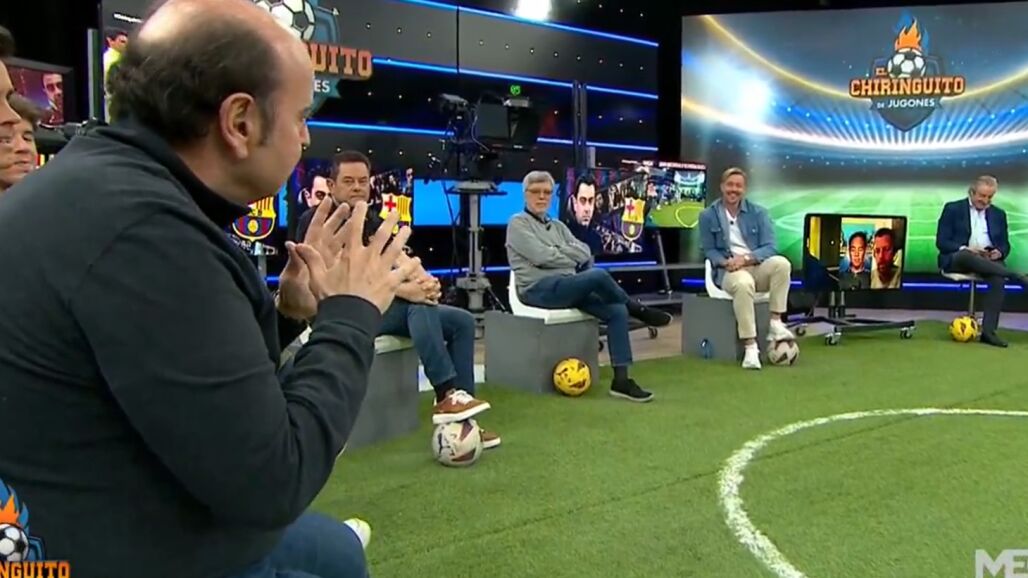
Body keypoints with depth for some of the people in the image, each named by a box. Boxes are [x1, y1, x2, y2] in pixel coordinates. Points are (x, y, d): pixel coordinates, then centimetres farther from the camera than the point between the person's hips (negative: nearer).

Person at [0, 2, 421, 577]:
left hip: (137, 529, 9)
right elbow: (270, 480, -27)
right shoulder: (141, 228, -30)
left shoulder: (112, 184, 2)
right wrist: (353, 313, -16)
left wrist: (289, 310, 0)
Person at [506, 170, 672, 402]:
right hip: (539, 289, -7)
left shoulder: (557, 226, 24)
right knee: (598, 275, -30)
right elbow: (542, 256, -12)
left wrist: (559, 252, -7)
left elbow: (585, 252, 10)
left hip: (567, 286, 7)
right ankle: (637, 310, -2)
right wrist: (572, 259, 1)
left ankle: (621, 380, -18)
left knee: (617, 311, -17)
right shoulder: (518, 223, 3)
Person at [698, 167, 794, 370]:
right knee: (743, 284, -39)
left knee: (781, 263, -32)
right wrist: (725, 262, -16)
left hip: (757, 266, 2)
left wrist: (746, 258, -20)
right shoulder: (708, 215, 5)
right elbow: (709, 250, 6)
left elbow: (769, 247, -2)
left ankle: (775, 323, -25)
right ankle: (750, 347, -36)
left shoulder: (758, 212, 6)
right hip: (728, 271, -2)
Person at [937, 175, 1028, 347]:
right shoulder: (953, 209, 7)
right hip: (957, 259, -3)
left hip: (988, 259, 3)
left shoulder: (999, 214, 19)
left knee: (998, 277, -32)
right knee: (968, 255, -40)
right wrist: (966, 249, -18)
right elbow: (941, 242, -1)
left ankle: (988, 330, -35)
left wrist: (999, 252, -8)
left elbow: (1005, 244, 18)